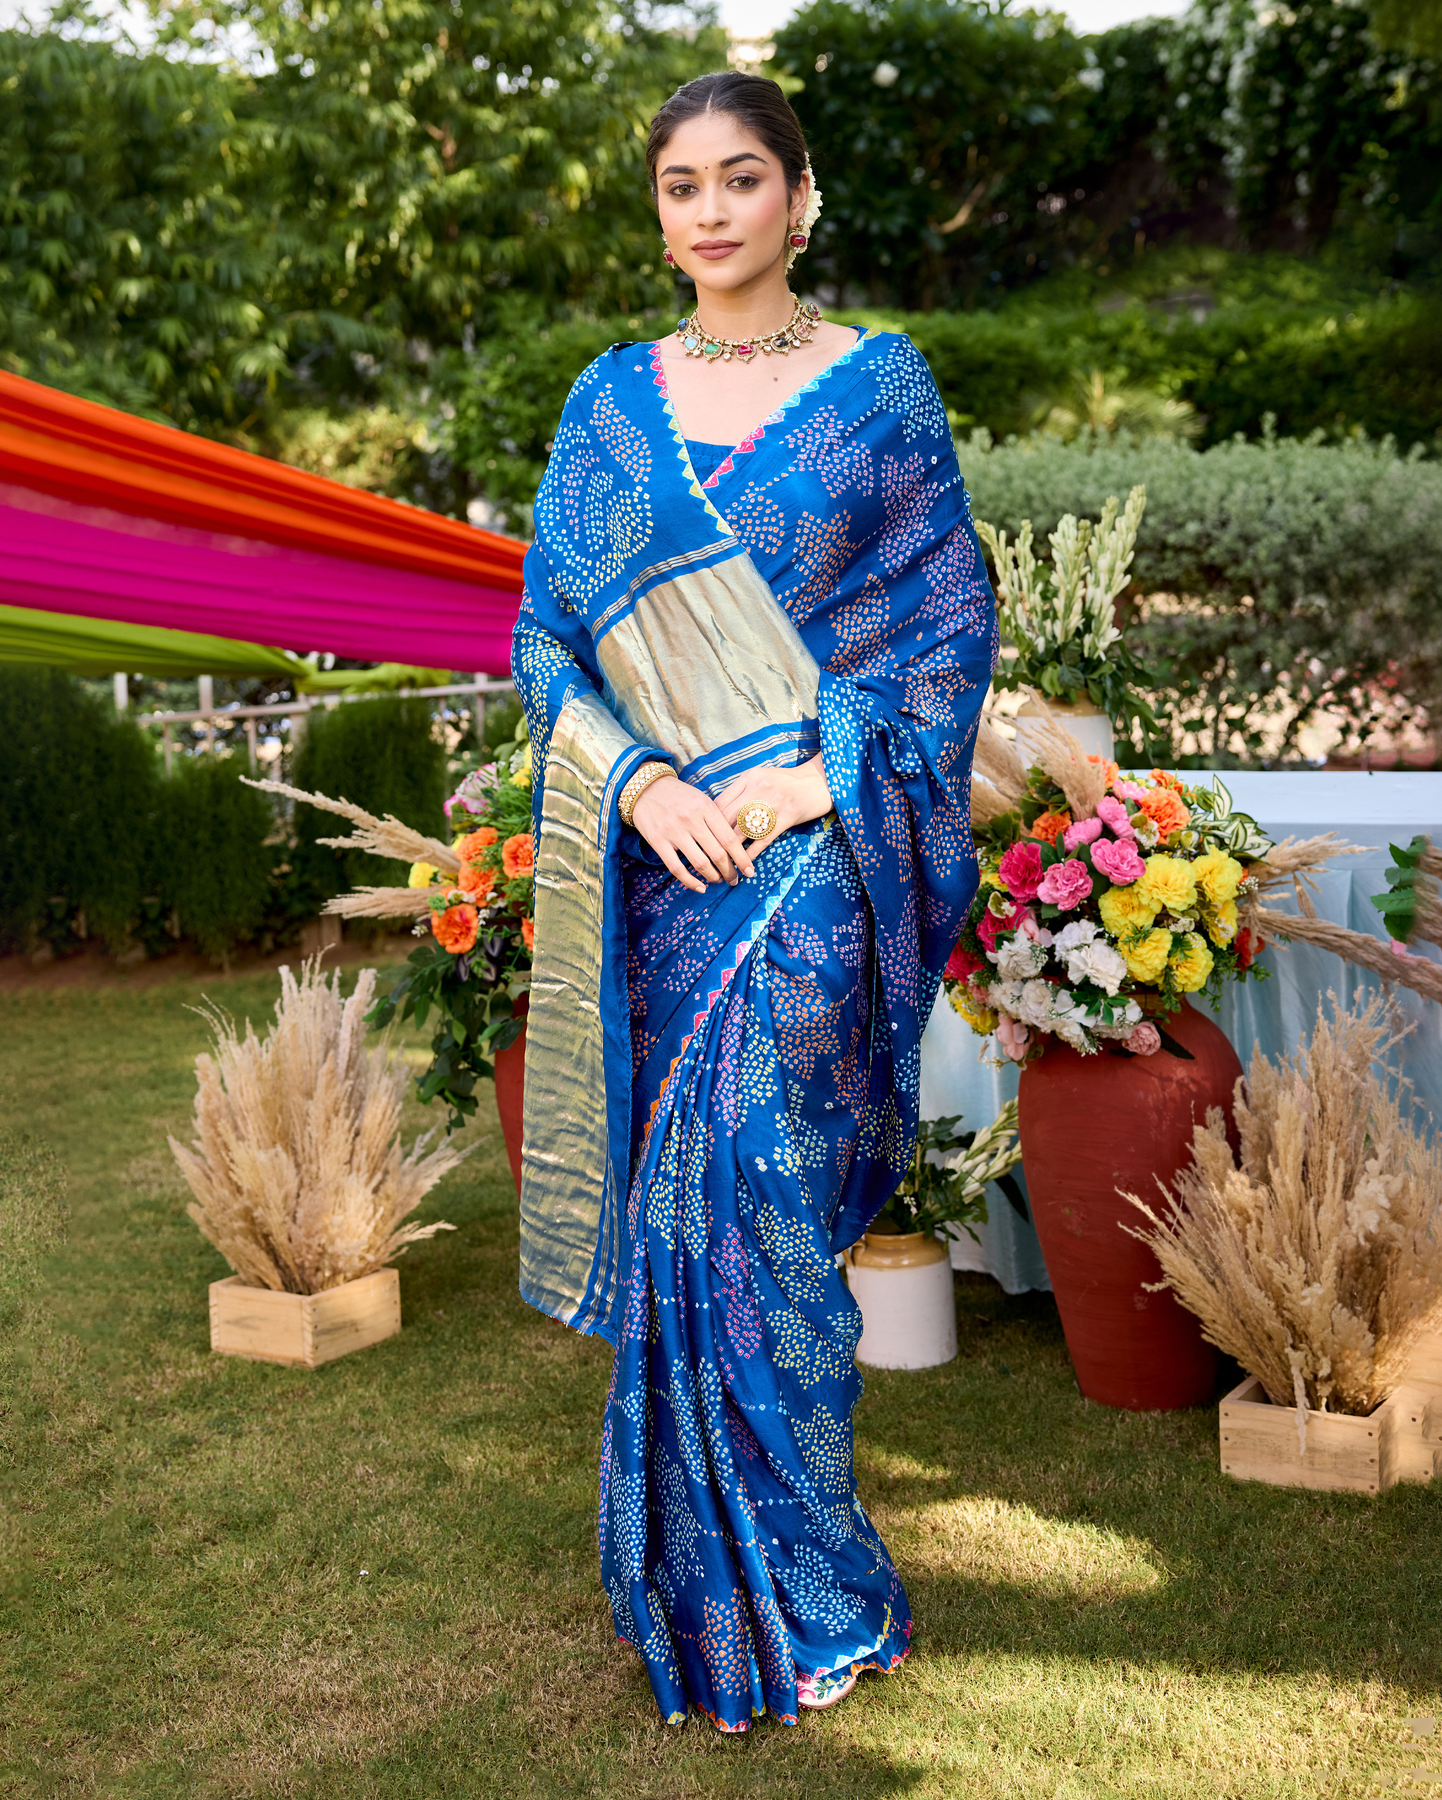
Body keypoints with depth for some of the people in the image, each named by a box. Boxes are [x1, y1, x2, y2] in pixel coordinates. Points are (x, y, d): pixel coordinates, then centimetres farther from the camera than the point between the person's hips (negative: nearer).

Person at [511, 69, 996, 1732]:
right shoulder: (609, 400, 11)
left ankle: (788, 1593, 15)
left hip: (814, 855, -3)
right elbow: (544, 632, 8)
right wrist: (641, 780, -9)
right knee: (690, 1202, 7)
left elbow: (952, 622, 2)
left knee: (752, 1203, -5)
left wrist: (813, 775, -11)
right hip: (659, 858, 3)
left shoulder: (880, 383, 4)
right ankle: (709, 1584, 24)